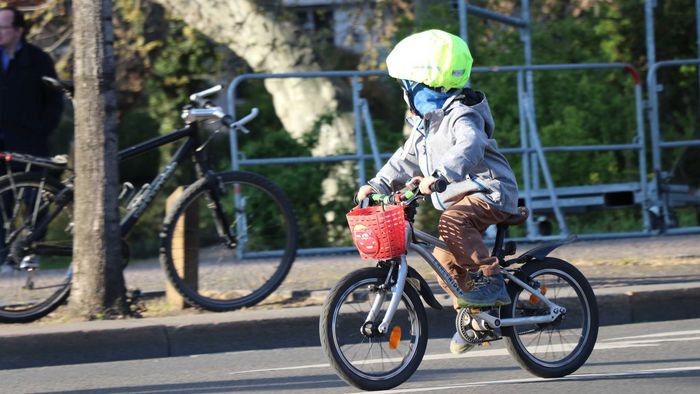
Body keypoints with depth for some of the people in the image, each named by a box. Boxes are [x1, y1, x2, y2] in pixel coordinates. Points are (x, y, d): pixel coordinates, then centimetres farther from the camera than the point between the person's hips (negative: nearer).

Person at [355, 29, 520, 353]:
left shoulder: (461, 115, -17)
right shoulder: (425, 123, 14)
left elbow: (469, 147, -38)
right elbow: (406, 159, 21)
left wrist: (439, 175, -52)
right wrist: (378, 185, 8)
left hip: (487, 193, -10)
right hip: (459, 199, 10)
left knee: (453, 222, -35)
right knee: (445, 261, 9)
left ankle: (492, 282, -31)